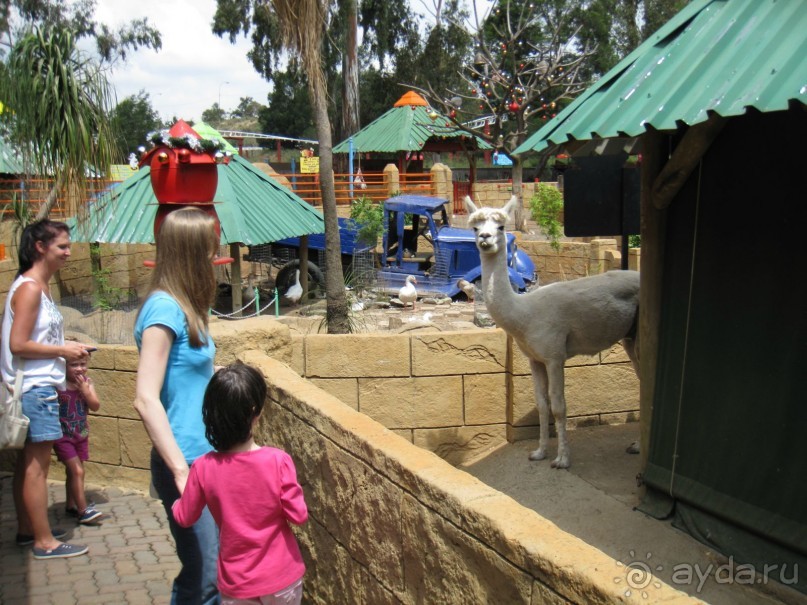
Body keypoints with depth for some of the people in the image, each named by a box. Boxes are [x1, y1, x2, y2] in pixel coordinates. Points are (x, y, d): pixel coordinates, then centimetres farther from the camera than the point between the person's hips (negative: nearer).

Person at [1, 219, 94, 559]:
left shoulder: (41, 286, 13)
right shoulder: (29, 288, -16)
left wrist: (66, 353, 7)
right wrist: (63, 351, -13)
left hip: (39, 386, 10)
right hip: (35, 388, -10)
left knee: (29, 462, 17)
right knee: (36, 466, -2)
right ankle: (45, 542, 7)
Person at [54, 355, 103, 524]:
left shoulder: (87, 382, -3)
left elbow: (96, 406, -9)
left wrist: (85, 390, -20)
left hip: (81, 435, 6)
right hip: (62, 436, -5)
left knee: (73, 472, 18)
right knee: (77, 471, -10)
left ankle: (70, 505, 33)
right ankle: (83, 510, -4)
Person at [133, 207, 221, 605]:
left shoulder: (184, 306, 9)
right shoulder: (165, 308, -18)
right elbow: (145, 399, -22)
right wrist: (182, 471, -23)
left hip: (205, 458, 9)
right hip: (186, 464, -9)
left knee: (216, 570, 16)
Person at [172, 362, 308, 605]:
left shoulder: (204, 468, -14)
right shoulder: (278, 461, -20)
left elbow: (185, 517, 1)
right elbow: (298, 516, -14)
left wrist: (177, 503, 22)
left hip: (237, 585, 1)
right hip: (282, 578, -1)